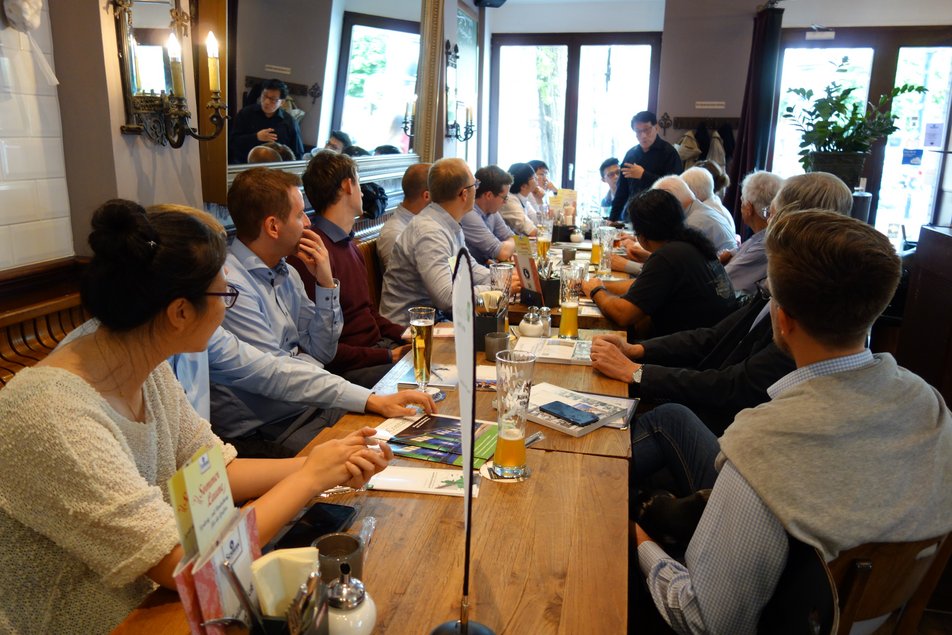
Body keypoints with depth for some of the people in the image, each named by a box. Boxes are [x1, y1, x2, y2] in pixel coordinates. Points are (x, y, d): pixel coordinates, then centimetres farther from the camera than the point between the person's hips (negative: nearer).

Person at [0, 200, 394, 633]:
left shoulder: (150, 370, -6)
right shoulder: (53, 416, -29)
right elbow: (188, 565, -27)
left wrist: (320, 465, -9)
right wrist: (309, 477, -18)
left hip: (154, 599, 6)